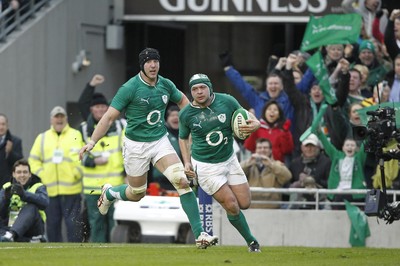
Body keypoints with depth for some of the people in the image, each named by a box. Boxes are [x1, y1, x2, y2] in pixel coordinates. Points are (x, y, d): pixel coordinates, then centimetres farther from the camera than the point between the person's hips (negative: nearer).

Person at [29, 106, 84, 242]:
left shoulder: (76, 135, 7)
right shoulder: (42, 138, 16)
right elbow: (33, 160, 14)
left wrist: (77, 173, -11)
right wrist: (41, 175, 1)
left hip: (71, 189, -3)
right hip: (50, 190, 3)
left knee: (73, 223, -7)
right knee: (52, 224, 4)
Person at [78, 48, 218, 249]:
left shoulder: (166, 85, -2)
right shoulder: (130, 88, -16)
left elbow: (182, 100, 21)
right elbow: (109, 117, -14)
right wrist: (91, 142, -20)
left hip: (160, 141, 3)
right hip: (136, 145, -3)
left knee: (182, 181, -17)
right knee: (137, 194, 10)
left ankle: (199, 234, -18)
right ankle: (109, 193, 46)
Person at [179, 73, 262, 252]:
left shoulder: (227, 101, -12)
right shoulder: (186, 114, -12)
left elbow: (245, 116, 3)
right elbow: (183, 138, 7)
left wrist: (255, 124, -20)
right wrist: (187, 163, -4)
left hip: (229, 160, 3)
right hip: (205, 166, -3)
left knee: (245, 203, 2)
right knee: (232, 206, -10)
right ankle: (250, 241, 11)